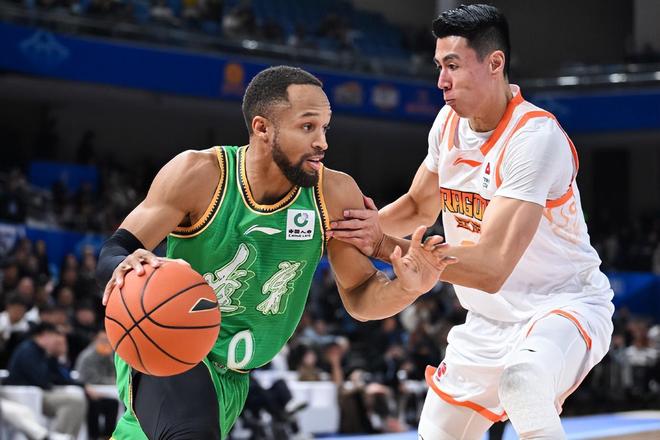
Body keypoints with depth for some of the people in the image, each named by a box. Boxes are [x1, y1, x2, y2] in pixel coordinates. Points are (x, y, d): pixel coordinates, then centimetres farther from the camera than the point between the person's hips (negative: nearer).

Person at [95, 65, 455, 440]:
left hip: (230, 376, 5)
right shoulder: (200, 174, -18)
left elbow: (359, 295, 0)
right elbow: (112, 256, -17)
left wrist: (406, 289, -22)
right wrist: (130, 267, -42)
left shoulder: (335, 195, -10)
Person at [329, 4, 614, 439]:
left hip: (564, 306, -8)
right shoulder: (450, 121, -2)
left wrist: (385, 245, -29)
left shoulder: (537, 137, -27)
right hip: (490, 320, 8)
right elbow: (420, 206, 16)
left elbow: (491, 268, -32)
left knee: (522, 379, -39)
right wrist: (364, 226, -6)